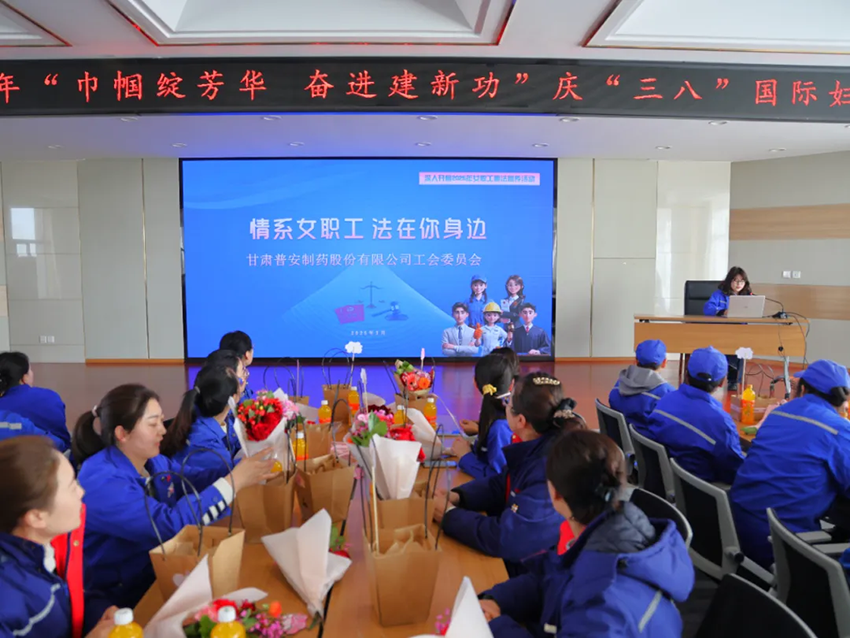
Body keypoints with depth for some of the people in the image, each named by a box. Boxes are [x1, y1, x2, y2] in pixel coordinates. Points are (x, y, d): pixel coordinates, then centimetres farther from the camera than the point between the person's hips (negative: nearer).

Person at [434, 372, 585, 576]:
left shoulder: (553, 470, -31)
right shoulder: (536, 446, -3)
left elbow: (505, 538, -31)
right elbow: (500, 486, 9)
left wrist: (449, 515, -18)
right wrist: (457, 496, -8)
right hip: (520, 560, 7)